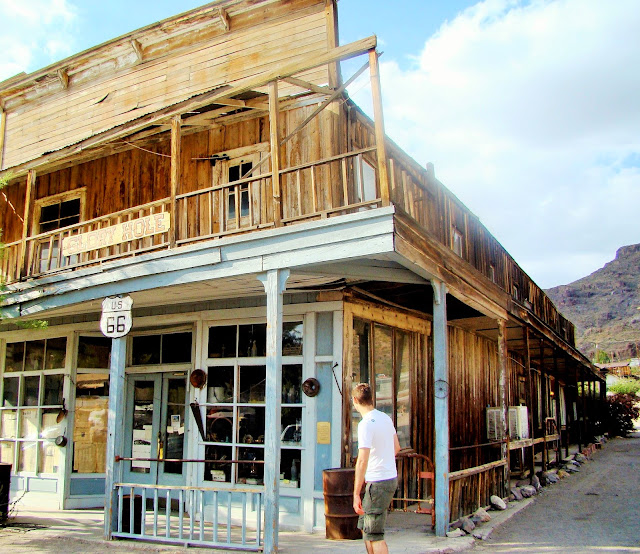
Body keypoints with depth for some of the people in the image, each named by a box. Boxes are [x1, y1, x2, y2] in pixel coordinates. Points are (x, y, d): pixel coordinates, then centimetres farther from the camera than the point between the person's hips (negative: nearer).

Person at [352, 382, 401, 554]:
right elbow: (396, 447, 20)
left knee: (374, 535, -3)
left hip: (378, 483, -9)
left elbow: (362, 461, -23)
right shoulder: (385, 418, 7)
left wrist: (356, 494, -20)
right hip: (391, 477, 9)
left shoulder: (366, 424, -18)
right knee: (365, 527, 20)